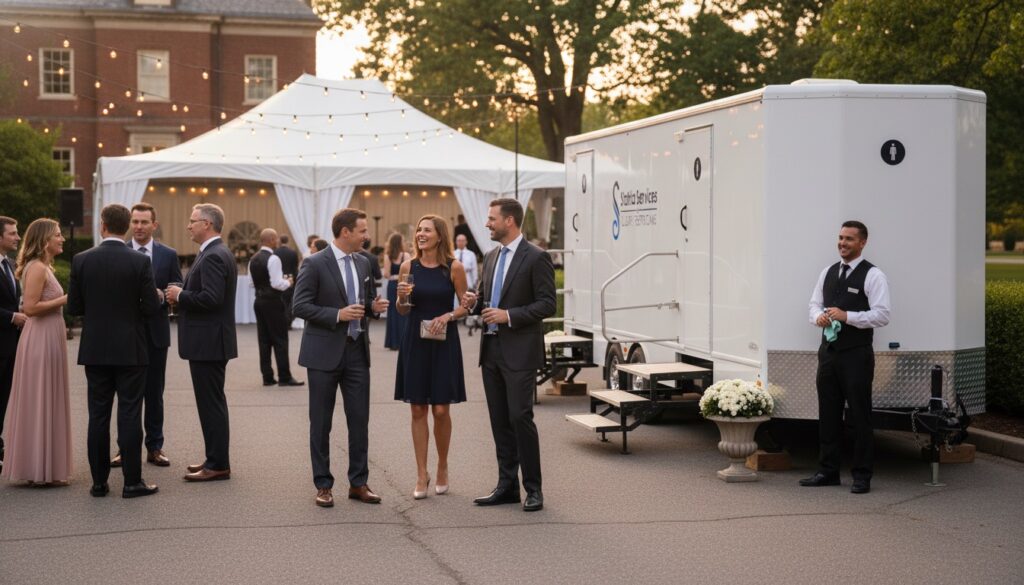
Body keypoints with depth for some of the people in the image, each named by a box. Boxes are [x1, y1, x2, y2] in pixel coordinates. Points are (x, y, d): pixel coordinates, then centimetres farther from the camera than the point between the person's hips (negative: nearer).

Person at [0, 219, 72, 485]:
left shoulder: (44, 267, 15)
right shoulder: (37, 267, -15)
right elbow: (30, 307, -23)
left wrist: (65, 302, 11)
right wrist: (65, 299, -17)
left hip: (48, 339, 10)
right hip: (41, 340, -10)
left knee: (44, 403, 13)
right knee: (41, 403, -4)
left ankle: (41, 467, 20)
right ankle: (42, 470, 2)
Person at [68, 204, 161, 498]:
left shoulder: (82, 260, -3)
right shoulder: (140, 262, -10)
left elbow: (74, 307, 1)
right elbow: (151, 307, -9)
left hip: (95, 350, 2)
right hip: (130, 350, -2)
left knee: (98, 415, 8)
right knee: (130, 415, 1)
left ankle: (99, 481, 11)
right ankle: (132, 481, 3)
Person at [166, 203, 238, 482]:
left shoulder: (213, 256, -18)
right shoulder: (219, 253, 16)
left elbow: (211, 298, -27)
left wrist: (180, 295, -14)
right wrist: (183, 295, 9)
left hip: (208, 341, -11)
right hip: (211, 340, 11)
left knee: (211, 403, -5)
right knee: (213, 402, 15)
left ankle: (218, 465, -1)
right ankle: (216, 459, 22)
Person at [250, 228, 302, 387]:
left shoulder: (253, 260, 9)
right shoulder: (273, 259, -16)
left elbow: (253, 282, 15)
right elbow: (277, 284, -21)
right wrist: (288, 282, -3)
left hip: (259, 301, 8)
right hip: (273, 302, -8)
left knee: (264, 340, 8)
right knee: (280, 340, -3)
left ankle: (267, 377, 10)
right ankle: (284, 377, -2)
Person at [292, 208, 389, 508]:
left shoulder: (363, 263, 9)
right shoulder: (315, 264, -10)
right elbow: (300, 306, -13)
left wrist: (373, 305, -1)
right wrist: (338, 314, -21)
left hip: (357, 350, 5)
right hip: (325, 352, -5)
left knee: (359, 419, 5)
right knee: (321, 422, 4)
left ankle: (358, 483, 15)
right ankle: (323, 485, 13)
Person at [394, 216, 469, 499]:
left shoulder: (454, 268, -4)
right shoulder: (408, 266, 2)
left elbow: (466, 306, 2)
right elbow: (403, 311, 9)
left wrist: (448, 316, -16)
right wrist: (402, 298, -12)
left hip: (444, 343, -2)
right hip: (415, 342, 2)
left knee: (441, 410, 0)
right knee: (418, 410, 4)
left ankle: (442, 469, 21)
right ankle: (422, 475, 11)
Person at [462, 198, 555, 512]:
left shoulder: (536, 258, -9)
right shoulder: (491, 257, 14)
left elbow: (547, 304, -12)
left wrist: (509, 315, -20)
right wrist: (474, 301, 1)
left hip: (520, 352, -7)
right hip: (492, 349, 7)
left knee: (520, 416, -9)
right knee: (499, 420, 9)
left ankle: (533, 488, 0)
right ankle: (507, 485, 16)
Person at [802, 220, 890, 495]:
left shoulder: (872, 276, -6)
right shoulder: (828, 273, 14)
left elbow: (881, 315, -13)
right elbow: (815, 304, 19)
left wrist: (846, 316, -22)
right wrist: (818, 316, -4)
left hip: (856, 355, -6)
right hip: (828, 351, 6)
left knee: (860, 416, 0)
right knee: (828, 413, 11)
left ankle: (862, 476, 7)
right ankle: (828, 471, 21)